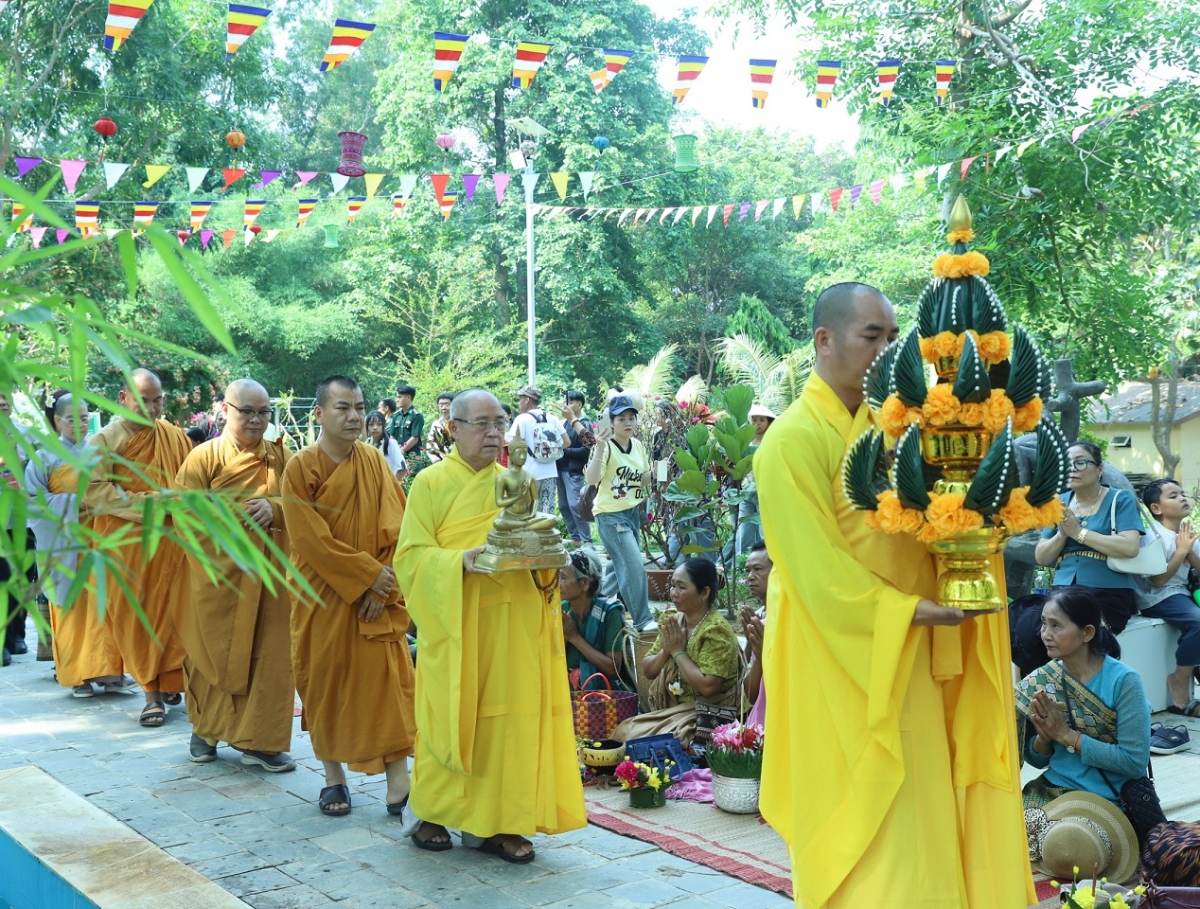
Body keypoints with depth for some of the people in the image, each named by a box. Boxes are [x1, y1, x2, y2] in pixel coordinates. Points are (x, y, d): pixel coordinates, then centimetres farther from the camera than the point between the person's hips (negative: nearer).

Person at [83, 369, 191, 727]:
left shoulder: (175, 436, 6)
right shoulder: (105, 440, -3)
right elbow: (93, 491, -11)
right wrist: (142, 504, -17)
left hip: (170, 543, 2)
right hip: (127, 545, -2)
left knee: (171, 615, 2)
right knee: (136, 618, 2)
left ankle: (168, 682, 18)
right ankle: (152, 691, 11)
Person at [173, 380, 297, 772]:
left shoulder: (281, 456, 7)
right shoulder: (204, 456, -1)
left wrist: (274, 508, -15)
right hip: (218, 572, -2)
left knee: (269, 654, 1)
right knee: (213, 652, 8)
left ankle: (259, 740, 10)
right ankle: (206, 730, 28)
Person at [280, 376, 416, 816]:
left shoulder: (374, 462, 3)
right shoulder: (300, 467, -6)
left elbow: (396, 529, -2)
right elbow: (311, 539, -13)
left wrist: (382, 586, -12)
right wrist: (368, 574, -15)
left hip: (377, 597, 2)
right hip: (323, 598, -2)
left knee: (387, 683, -3)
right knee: (327, 684, 7)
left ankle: (399, 786, 0)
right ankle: (334, 777, 23)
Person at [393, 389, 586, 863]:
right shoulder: (430, 482, -2)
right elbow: (412, 556, -7)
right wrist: (460, 561, -24)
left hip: (511, 624, 4)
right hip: (455, 624, -4)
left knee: (510, 716, 3)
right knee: (448, 717, 3)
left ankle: (496, 821, 13)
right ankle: (427, 813, 22)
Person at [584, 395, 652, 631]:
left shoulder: (638, 445, 5)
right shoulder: (607, 447, -16)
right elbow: (591, 479, -30)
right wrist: (599, 449, -40)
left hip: (633, 512, 8)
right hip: (611, 515, -8)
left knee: (622, 567, 15)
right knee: (636, 567, -12)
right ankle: (643, 620, -2)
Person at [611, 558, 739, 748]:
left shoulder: (716, 630, -16)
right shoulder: (674, 621, 6)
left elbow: (707, 687, -25)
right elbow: (647, 671, 9)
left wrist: (678, 651, -16)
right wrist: (666, 650, -10)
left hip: (704, 716, -7)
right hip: (670, 708, 7)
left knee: (635, 737, -21)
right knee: (622, 731, -11)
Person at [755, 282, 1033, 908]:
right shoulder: (796, 438, -15)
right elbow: (817, 568, -20)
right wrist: (909, 611, -21)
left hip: (907, 657, 7)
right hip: (842, 660, -7)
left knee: (916, 806, 14)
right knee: (863, 815, 1)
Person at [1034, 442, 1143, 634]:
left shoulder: (1120, 499, 2)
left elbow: (1130, 548, -14)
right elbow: (1041, 558, 10)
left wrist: (1078, 532, -11)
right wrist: (1062, 534, -8)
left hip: (1109, 593, -4)